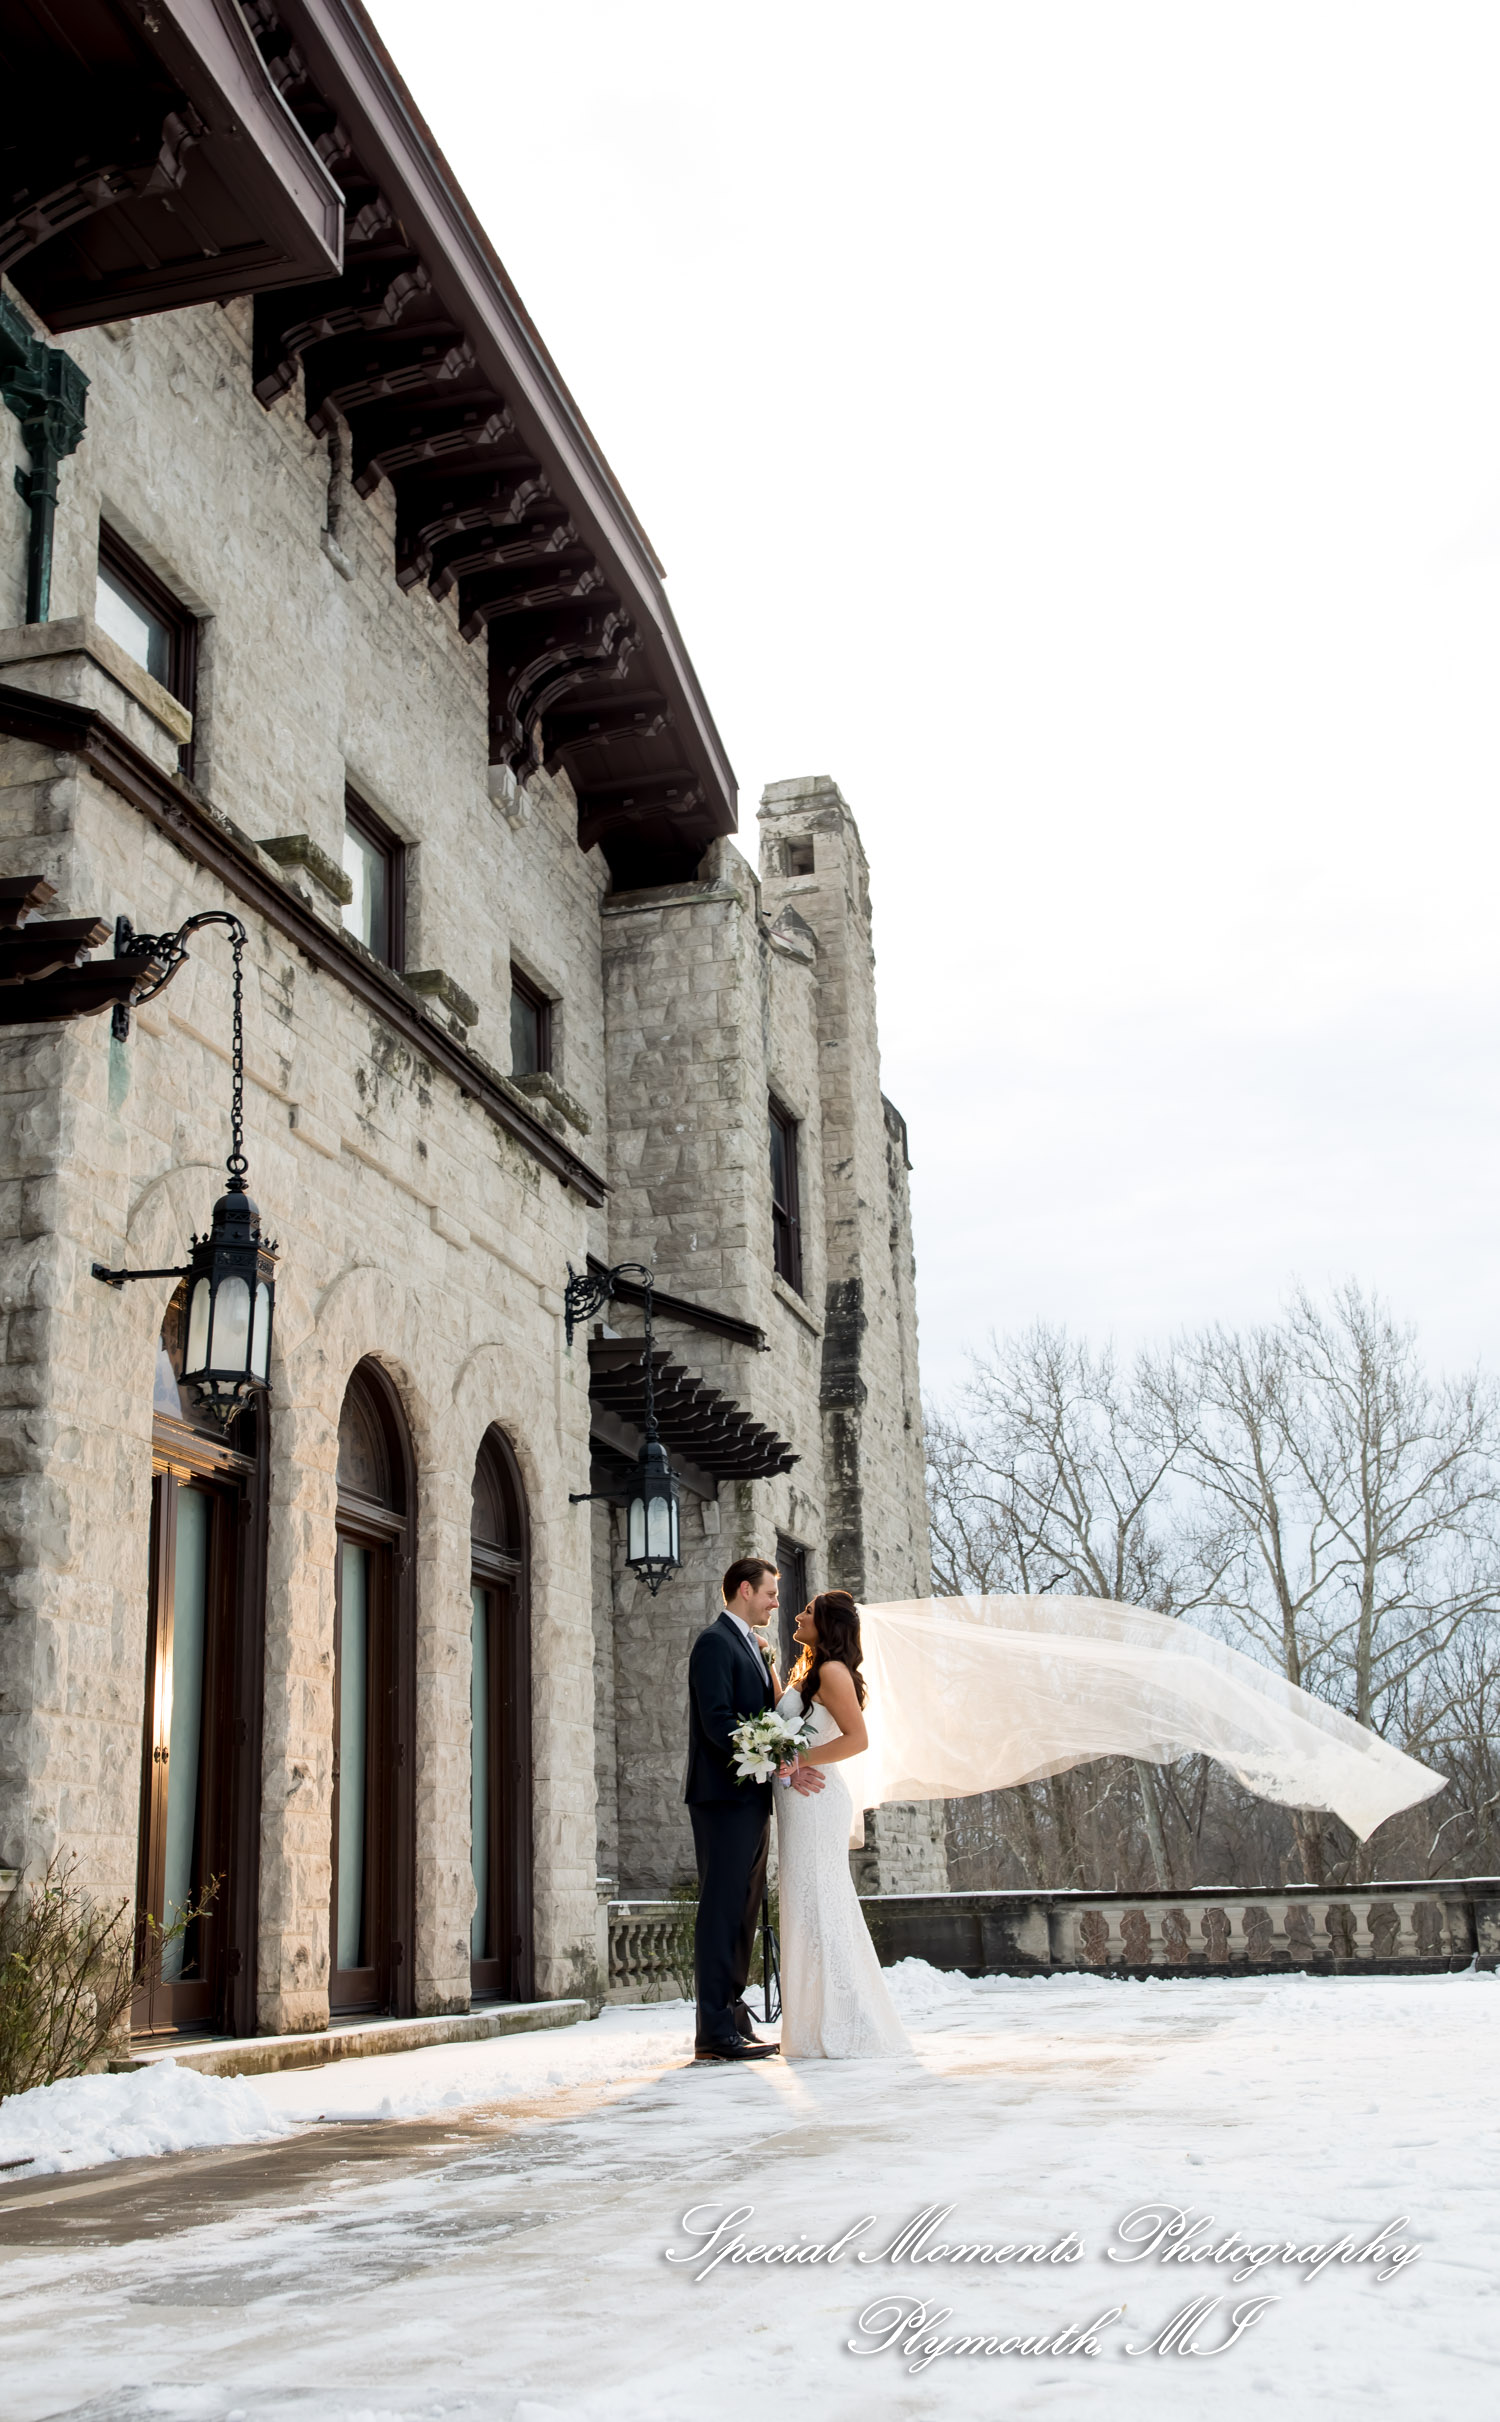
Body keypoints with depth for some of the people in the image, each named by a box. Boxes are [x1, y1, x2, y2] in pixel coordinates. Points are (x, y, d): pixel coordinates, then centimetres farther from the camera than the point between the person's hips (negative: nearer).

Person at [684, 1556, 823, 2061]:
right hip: (725, 1795, -10)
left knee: (742, 1915, 10)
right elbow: (718, 1722, -19)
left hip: (753, 1797, 10)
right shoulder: (715, 1642, -8)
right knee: (721, 1911, -9)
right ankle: (715, 2033, -8)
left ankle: (736, 2024, 15)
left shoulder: (753, 1647, 22)